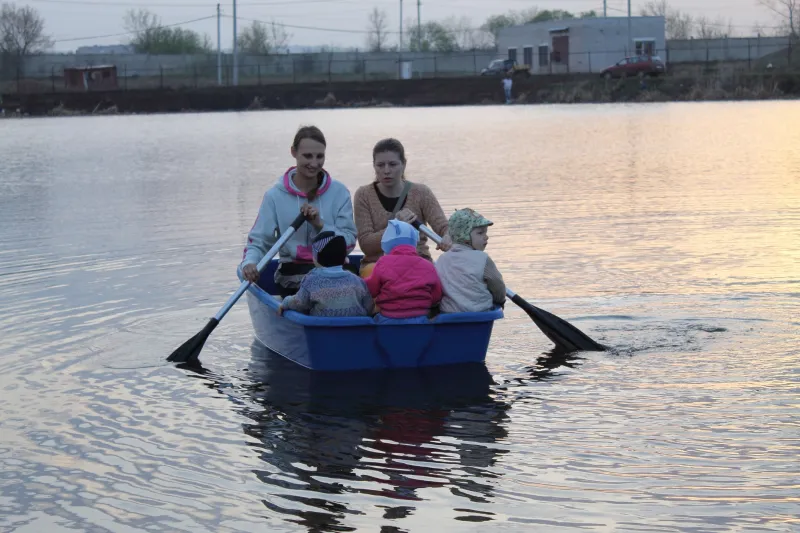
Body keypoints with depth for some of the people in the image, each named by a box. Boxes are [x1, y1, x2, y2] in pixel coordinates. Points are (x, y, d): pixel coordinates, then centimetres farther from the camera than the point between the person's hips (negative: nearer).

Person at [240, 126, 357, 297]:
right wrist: (249, 263, -25)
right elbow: (258, 242, -3)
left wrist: (320, 224, -14)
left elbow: (349, 242, 2)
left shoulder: (339, 193, 6)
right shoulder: (275, 196, 1)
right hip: (293, 275, -1)